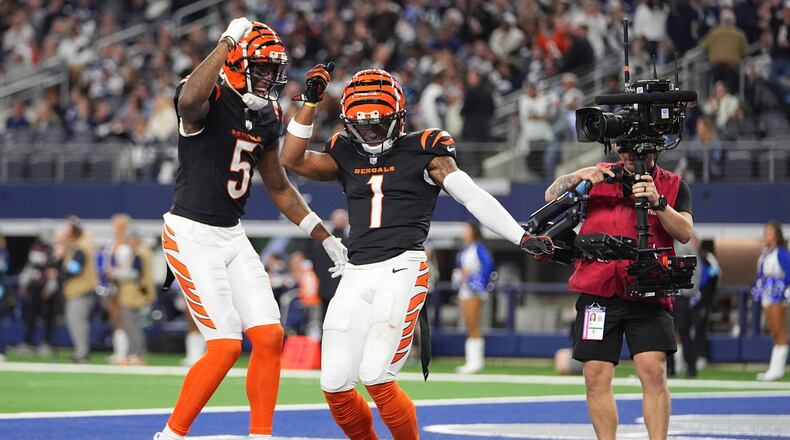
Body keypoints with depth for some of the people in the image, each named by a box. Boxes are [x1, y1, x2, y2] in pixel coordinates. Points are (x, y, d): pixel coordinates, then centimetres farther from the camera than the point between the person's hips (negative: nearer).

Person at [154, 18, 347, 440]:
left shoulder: (266, 117, 8)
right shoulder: (210, 100, -16)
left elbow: (279, 188, 19)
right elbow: (189, 100, -44)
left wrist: (326, 239, 19)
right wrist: (228, 41, -33)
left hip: (233, 235, 8)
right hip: (191, 235, -8)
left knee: (269, 338, 1)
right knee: (225, 347, -11)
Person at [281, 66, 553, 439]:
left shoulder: (422, 152, 4)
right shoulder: (345, 156, 16)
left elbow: (473, 197, -3)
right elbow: (292, 160, 6)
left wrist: (523, 238, -11)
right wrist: (310, 102, 1)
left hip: (402, 269, -5)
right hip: (356, 274, 5)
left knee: (376, 377, -17)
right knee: (335, 385, 0)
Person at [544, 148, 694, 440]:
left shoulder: (673, 185, 8)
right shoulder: (600, 176, 13)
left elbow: (685, 232, -5)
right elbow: (552, 196, 10)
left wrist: (658, 203, -20)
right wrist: (578, 176, -8)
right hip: (598, 291, 2)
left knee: (653, 372, -14)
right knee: (596, 376, 0)